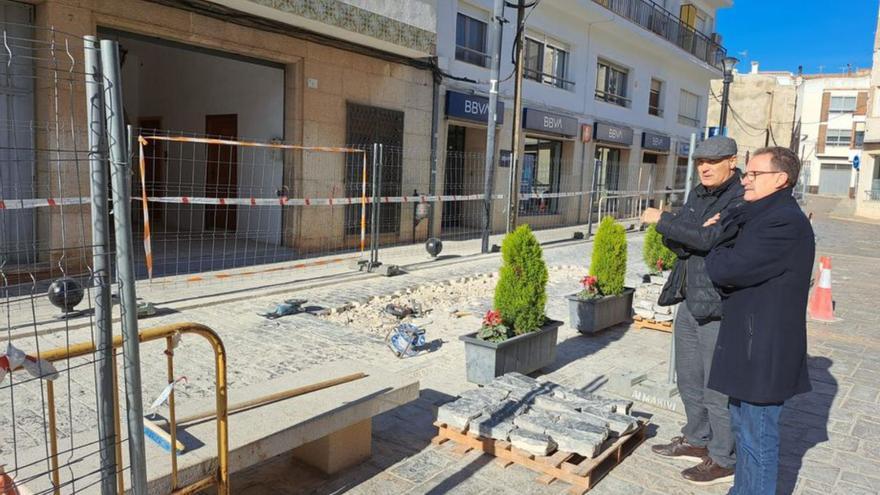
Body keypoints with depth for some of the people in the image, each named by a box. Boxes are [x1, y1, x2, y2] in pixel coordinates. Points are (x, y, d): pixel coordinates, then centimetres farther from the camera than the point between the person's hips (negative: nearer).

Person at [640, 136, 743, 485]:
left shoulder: (743, 199, -14)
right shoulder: (697, 196, 11)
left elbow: (711, 238, -27)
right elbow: (678, 244, 7)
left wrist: (663, 221, -19)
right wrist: (676, 235, -16)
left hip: (719, 307, -8)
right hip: (689, 300, 9)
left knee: (718, 386, 2)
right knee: (689, 379, 20)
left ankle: (723, 460, 18)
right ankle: (697, 441, 37)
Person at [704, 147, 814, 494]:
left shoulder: (784, 222, -22)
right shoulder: (764, 217, 13)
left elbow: (724, 270, -24)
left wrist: (717, 251, -3)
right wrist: (722, 232, -5)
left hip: (764, 349, -10)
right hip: (749, 342, 10)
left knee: (759, 437, 3)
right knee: (744, 424, 22)